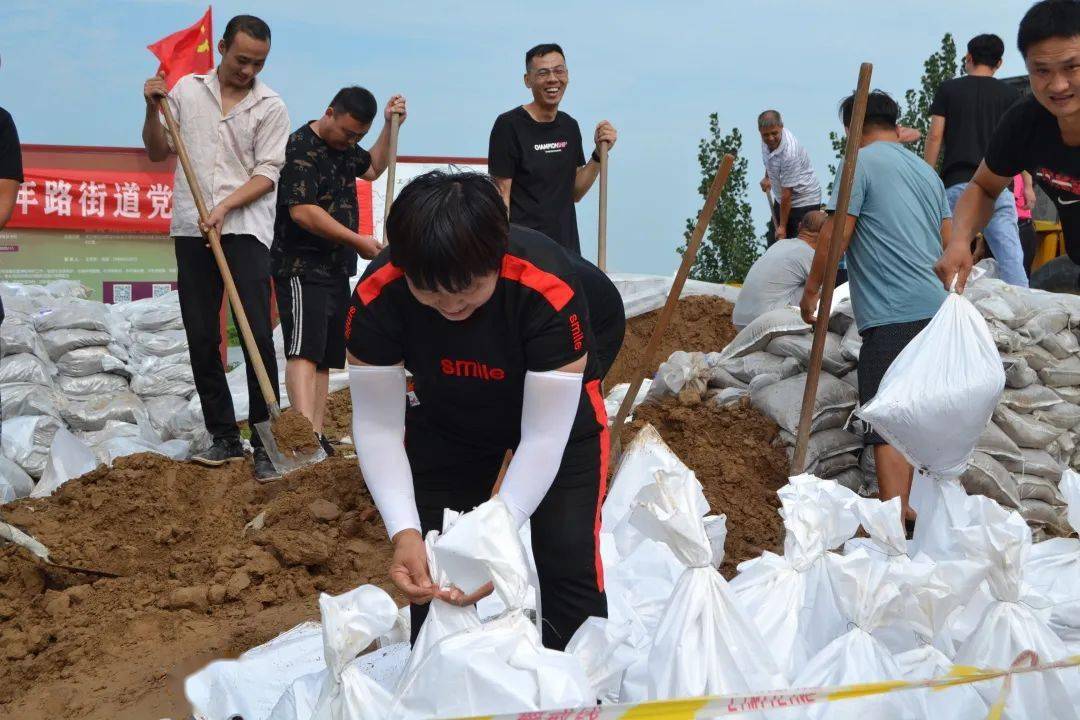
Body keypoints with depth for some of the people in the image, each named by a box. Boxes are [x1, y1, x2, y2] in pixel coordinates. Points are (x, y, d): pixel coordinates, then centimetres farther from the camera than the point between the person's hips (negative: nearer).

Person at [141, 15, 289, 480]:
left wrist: (224, 207, -16)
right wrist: (152, 110, -2)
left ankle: (265, 443, -5)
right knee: (201, 337, 5)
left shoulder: (271, 107, 4)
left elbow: (267, 174, -3)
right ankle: (224, 437, 14)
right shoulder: (187, 89, 11)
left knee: (257, 333, -11)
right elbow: (157, 153, 15)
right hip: (191, 230, 3)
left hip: (245, 229, -3)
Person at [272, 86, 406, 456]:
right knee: (304, 349, -20)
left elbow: (373, 168, 36)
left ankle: (316, 435, 10)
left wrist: (390, 126, 21)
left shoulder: (345, 146, 15)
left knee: (325, 356, 7)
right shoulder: (301, 147, -13)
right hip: (301, 268, -9)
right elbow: (303, 211, -22)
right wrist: (359, 241, -16)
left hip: (336, 269, 9)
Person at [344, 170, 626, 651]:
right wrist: (405, 533, -35)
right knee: (429, 568, 3)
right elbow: (378, 424, -24)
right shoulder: (375, 298, -32)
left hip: (559, 405, -2)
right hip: (445, 417, 3)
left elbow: (544, 436, -33)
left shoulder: (550, 289, -39)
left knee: (569, 558, -12)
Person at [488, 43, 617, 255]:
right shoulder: (509, 125, -9)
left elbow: (574, 192, 13)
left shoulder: (570, 126, 10)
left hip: (566, 246, 6)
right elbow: (502, 196, -10)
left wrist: (599, 154, 0)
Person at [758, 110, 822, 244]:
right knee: (774, 244, 13)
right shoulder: (767, 139, -10)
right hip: (781, 200, 9)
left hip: (804, 202, -9)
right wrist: (767, 177, 19)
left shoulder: (789, 154, -33)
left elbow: (787, 194, -27)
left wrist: (782, 227, -21)